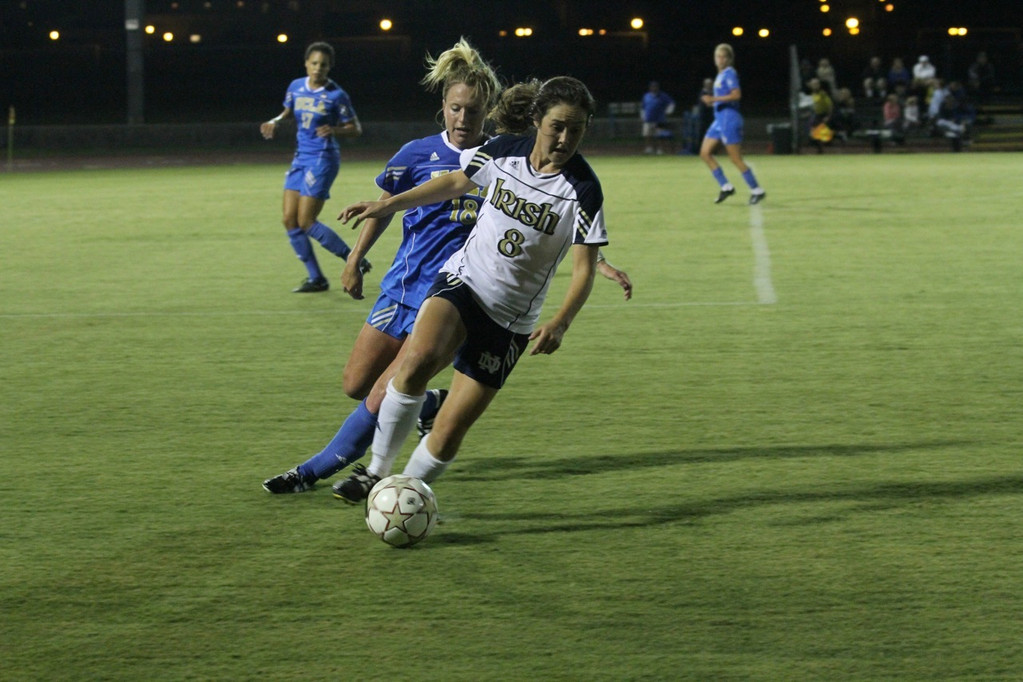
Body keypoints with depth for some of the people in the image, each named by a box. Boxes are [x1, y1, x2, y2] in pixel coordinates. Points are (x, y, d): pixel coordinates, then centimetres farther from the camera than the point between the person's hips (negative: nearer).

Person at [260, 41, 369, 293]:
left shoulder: (336, 95, -11)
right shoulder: (296, 87, 5)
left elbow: (355, 129, -6)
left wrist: (334, 130, -24)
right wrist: (275, 122, 3)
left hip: (323, 159, -7)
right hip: (301, 157, 7)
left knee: (306, 222, -11)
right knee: (289, 220, 1)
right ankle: (316, 278, 10)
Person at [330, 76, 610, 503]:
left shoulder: (583, 190, -14)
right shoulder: (505, 151, -5)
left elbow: (584, 267, -14)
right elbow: (457, 182, 15)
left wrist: (560, 323, -30)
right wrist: (387, 205, 14)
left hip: (510, 319, -1)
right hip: (463, 279, 1)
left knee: (449, 431, -5)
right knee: (420, 358, -31)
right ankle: (376, 472, -16)